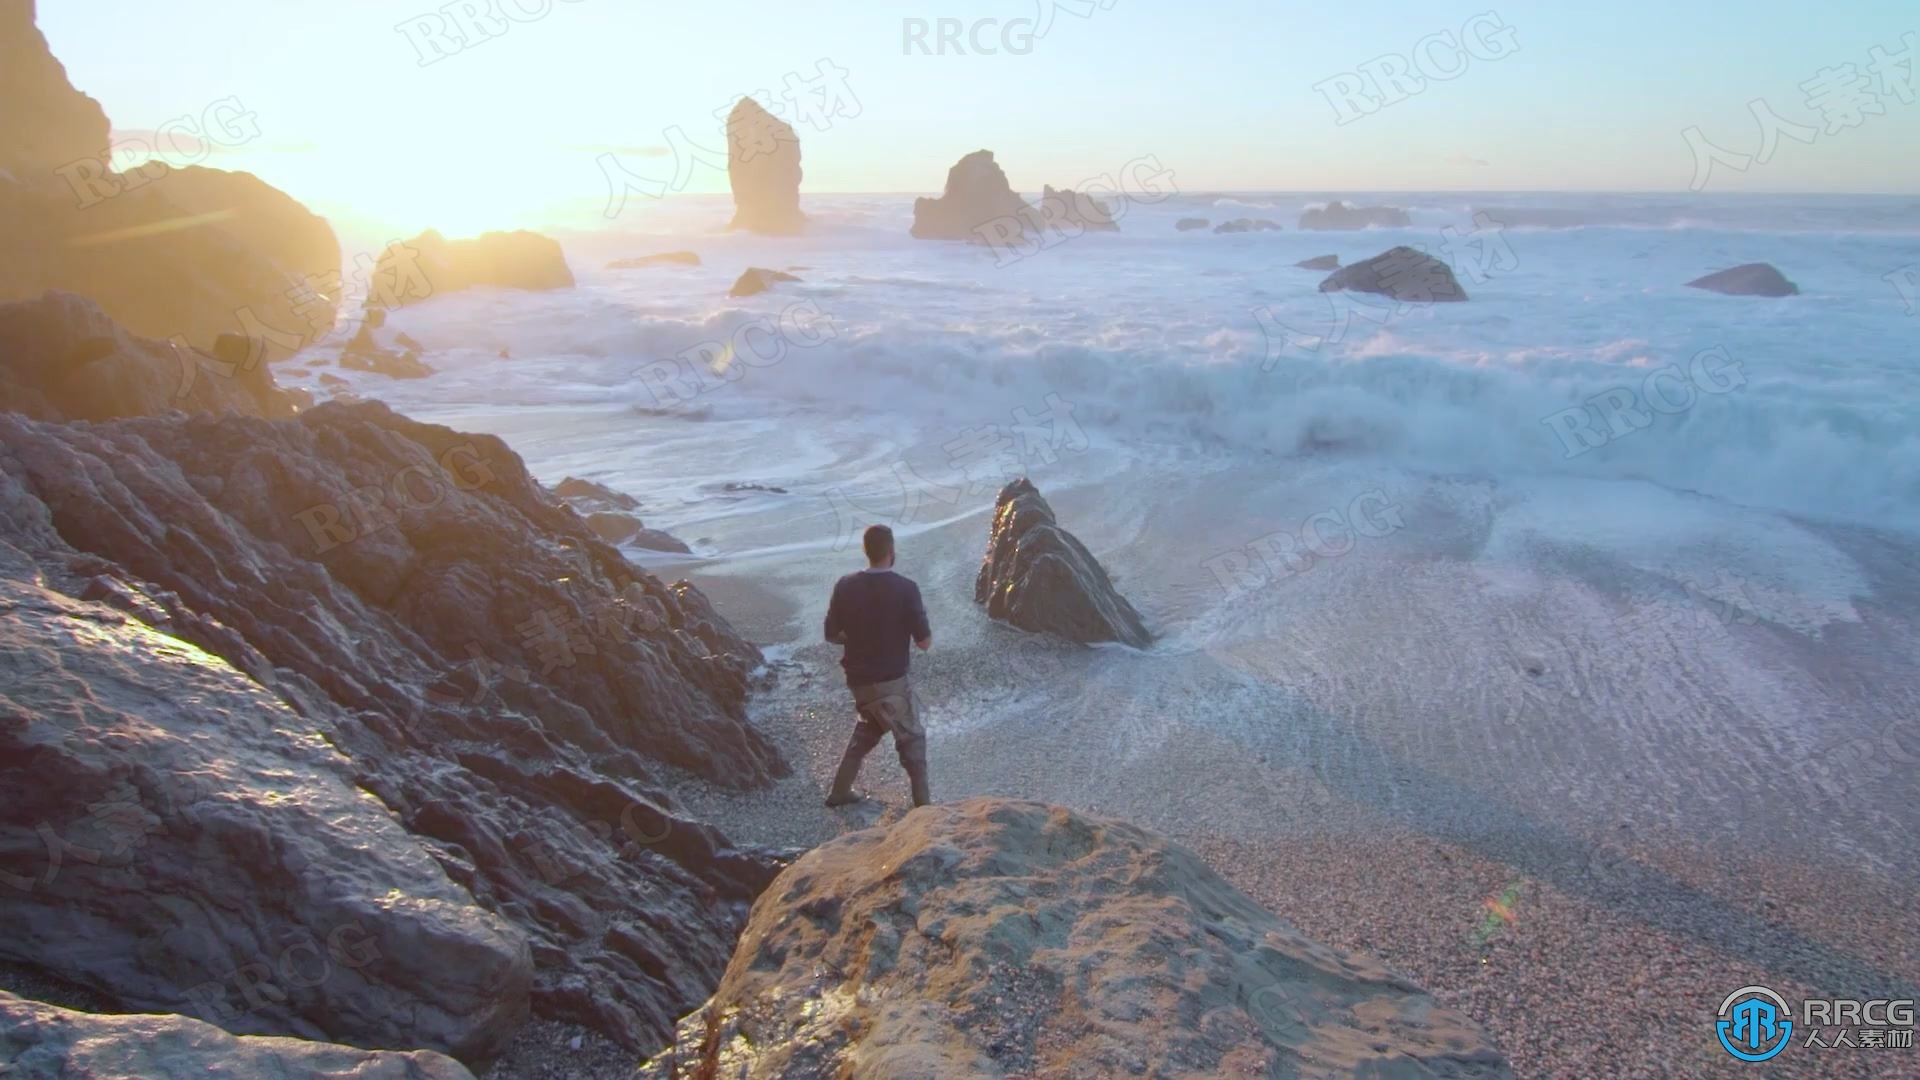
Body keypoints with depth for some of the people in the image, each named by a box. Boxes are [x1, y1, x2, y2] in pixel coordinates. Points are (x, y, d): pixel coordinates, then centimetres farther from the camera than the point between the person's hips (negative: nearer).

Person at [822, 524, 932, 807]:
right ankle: (922, 805, 13)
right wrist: (921, 615, 6)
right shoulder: (905, 588, -17)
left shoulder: (845, 586, -5)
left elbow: (831, 634, 4)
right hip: (890, 682, -5)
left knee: (870, 726, 28)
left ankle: (839, 791, 31)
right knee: (912, 739, 12)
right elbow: (925, 643, -13)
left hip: (857, 678, 5)